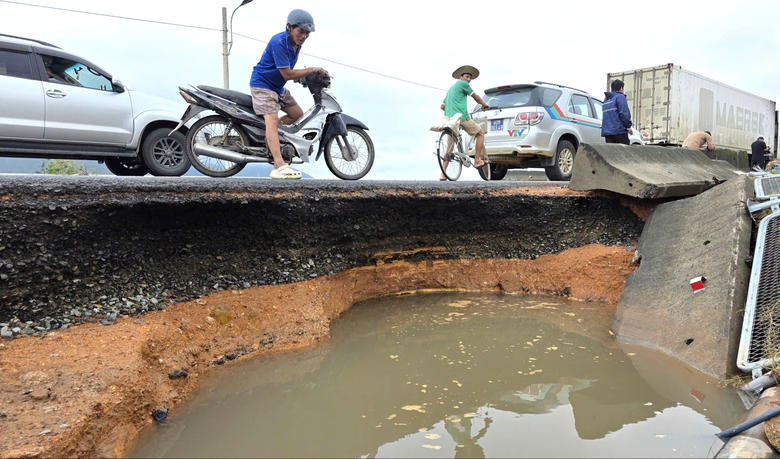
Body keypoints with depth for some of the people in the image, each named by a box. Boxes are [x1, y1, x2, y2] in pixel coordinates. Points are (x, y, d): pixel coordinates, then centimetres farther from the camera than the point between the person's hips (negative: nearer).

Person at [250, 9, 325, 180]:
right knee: (272, 119, -25)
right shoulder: (279, 42, -24)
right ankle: (279, 167, -38)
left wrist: (307, 75, 1)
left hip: (278, 87, 10)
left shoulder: (296, 44, 4)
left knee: (298, 115, 14)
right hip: (262, 85, -10)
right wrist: (312, 70, -19)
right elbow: (287, 74, -25)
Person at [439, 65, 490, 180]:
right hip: (462, 117, -8)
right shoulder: (462, 84, 4)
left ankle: (443, 175, 4)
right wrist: (484, 104, 25)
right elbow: (476, 97, 9)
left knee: (450, 147, 9)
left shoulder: (451, 88, 28)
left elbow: (442, 106, 27)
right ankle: (477, 161, 4)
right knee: (481, 133, 10)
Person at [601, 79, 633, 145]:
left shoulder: (606, 99, 22)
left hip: (607, 131, 7)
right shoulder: (620, 97, -2)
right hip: (619, 130, -7)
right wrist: (628, 126, -6)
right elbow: (624, 113, -13)